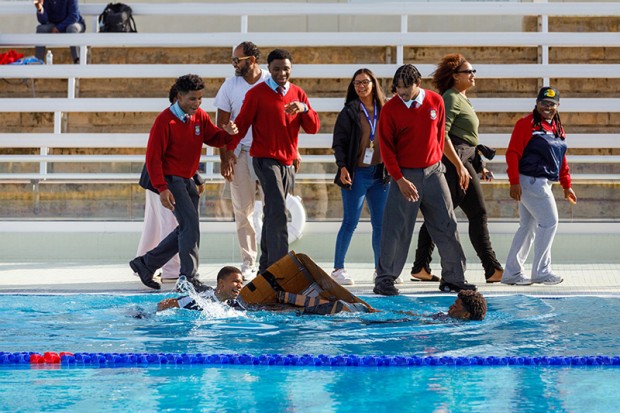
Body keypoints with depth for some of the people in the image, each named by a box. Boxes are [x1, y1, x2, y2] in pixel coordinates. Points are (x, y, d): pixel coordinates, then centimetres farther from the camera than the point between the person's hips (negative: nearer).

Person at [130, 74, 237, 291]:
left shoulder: (200, 116, 7)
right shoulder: (165, 120, -14)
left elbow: (213, 138, 9)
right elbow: (153, 157, -15)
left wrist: (227, 133, -15)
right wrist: (162, 188, -20)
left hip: (187, 180, 8)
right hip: (170, 179, -8)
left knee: (187, 229, 10)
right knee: (191, 225, -17)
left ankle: (145, 264, 22)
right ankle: (190, 279, -13)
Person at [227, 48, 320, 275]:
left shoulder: (298, 94, 11)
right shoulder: (257, 93, -3)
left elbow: (313, 128, 5)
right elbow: (241, 123, -3)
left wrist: (304, 109, -13)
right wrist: (228, 150, -10)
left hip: (288, 162, 6)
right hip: (265, 159, -6)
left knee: (273, 215, 12)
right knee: (278, 213, -17)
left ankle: (265, 268, 19)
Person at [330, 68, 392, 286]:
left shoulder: (384, 110, 8)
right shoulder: (349, 111, -2)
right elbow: (338, 141, -4)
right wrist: (342, 167, -16)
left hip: (380, 173, 4)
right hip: (356, 173, -4)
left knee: (381, 223, 6)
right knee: (350, 222, -3)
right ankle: (338, 268, 4)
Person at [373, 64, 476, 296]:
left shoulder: (435, 101, 2)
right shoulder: (390, 109, -8)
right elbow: (386, 149, -6)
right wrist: (400, 180, -13)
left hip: (433, 172, 3)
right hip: (405, 175, -3)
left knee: (447, 225, 5)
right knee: (396, 229, -3)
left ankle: (453, 278, 14)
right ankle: (384, 280, 7)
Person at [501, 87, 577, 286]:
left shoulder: (557, 128, 16)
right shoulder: (527, 124, -10)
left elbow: (561, 159, 22)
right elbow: (512, 153, -15)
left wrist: (566, 185, 18)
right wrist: (514, 182, -21)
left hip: (543, 183, 9)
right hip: (529, 181, -9)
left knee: (527, 227, 11)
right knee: (549, 222, -8)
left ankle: (512, 273, 16)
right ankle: (541, 271, -1)